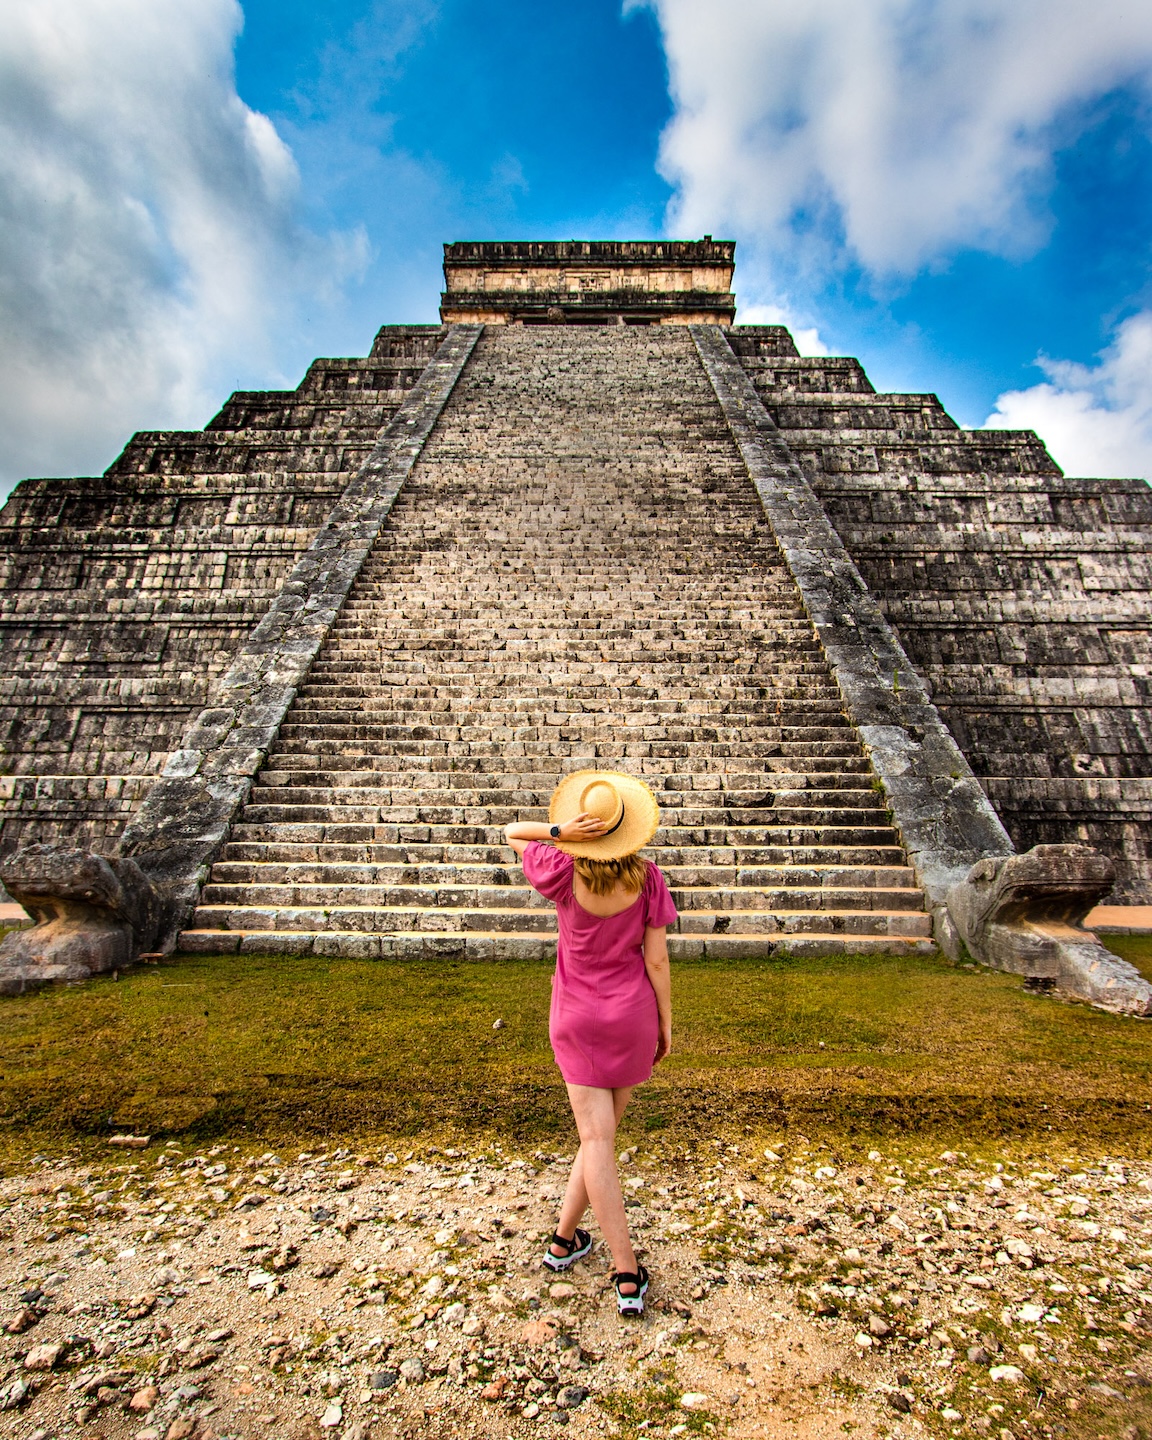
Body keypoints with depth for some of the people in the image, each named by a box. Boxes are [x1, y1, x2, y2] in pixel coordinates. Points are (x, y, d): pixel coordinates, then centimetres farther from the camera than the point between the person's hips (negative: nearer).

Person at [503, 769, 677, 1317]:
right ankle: (565, 1236, 30)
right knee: (602, 1130, 19)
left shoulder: (564, 874, -16)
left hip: (577, 1018, -1)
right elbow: (656, 961, -10)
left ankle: (628, 1277, 12)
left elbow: (512, 832, -1)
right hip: (632, 1016, 1)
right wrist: (666, 1024, 3)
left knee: (597, 1139, 6)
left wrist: (561, 831, -19)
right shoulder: (647, 879, -14)